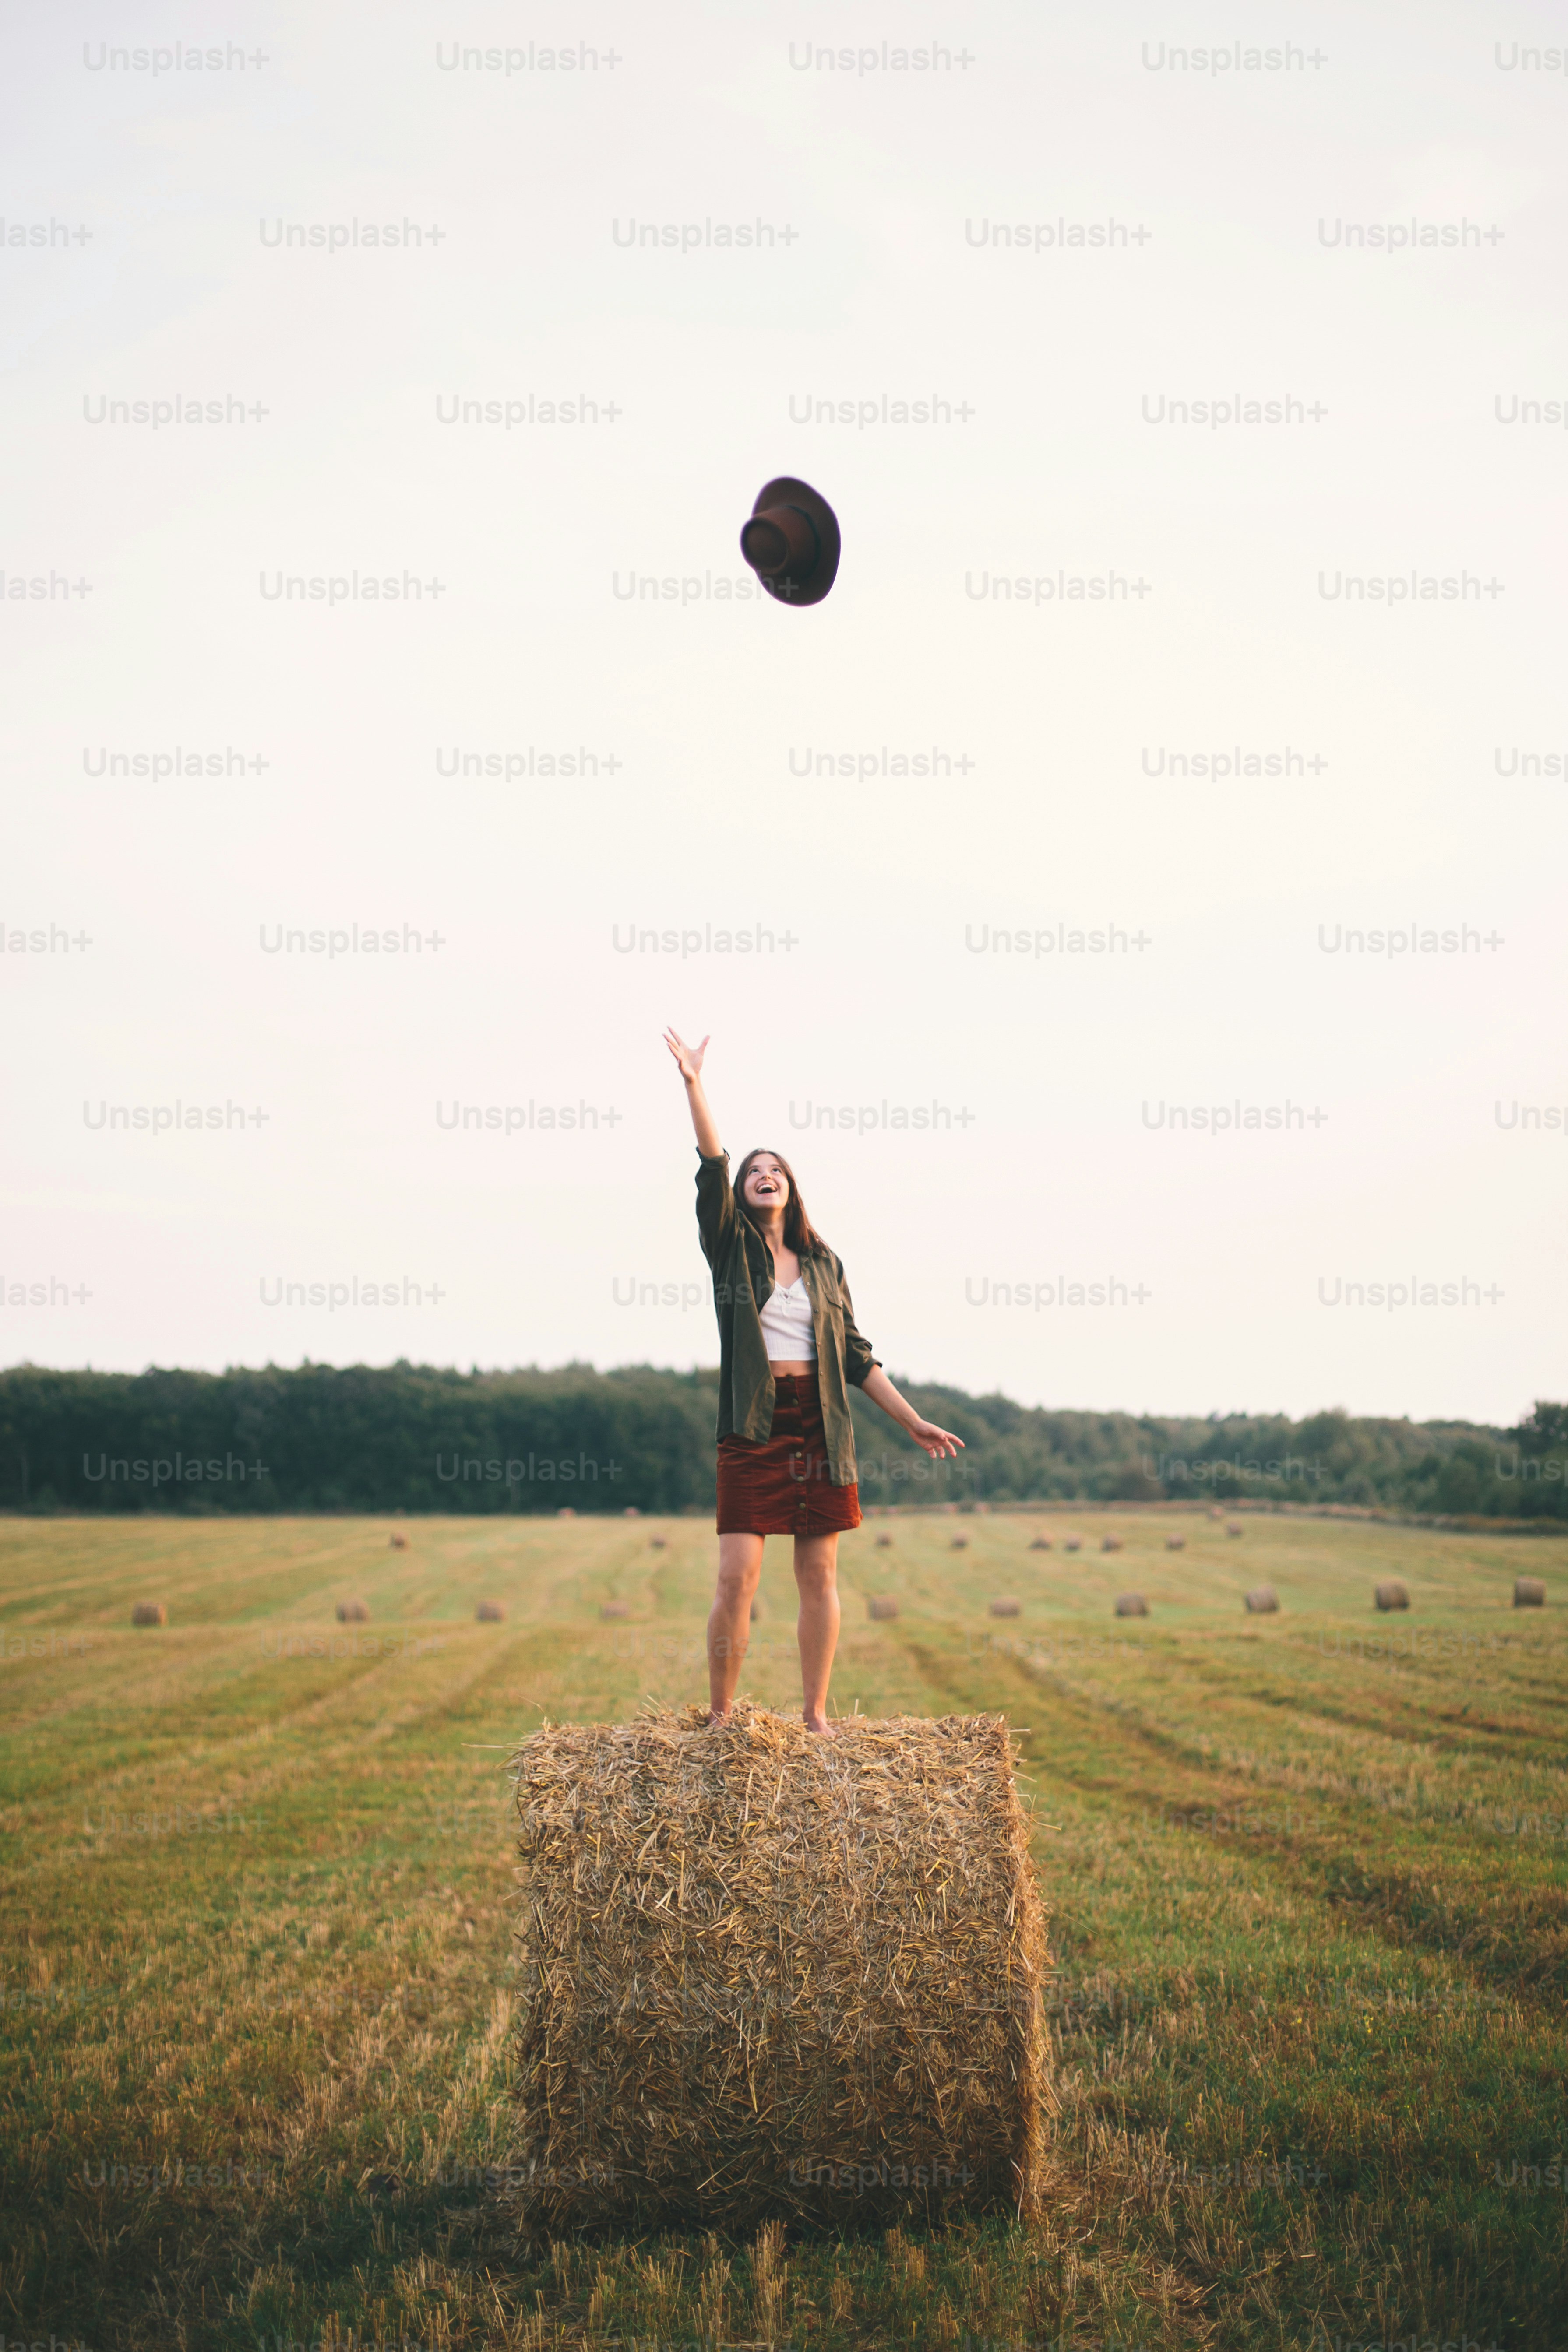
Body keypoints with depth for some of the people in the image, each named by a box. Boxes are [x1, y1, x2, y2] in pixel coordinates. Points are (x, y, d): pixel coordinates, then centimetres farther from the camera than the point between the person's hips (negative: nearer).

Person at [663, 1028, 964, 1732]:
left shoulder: (824, 1265, 15)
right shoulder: (731, 1247, 8)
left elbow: (856, 1356, 15)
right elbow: (712, 1169, -6)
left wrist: (913, 1421, 12)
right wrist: (693, 1085, -14)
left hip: (821, 1424, 3)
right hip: (754, 1423, -3)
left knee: (820, 1575, 2)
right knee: (737, 1575, -9)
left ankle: (817, 1716, 9)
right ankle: (719, 1717, 0)